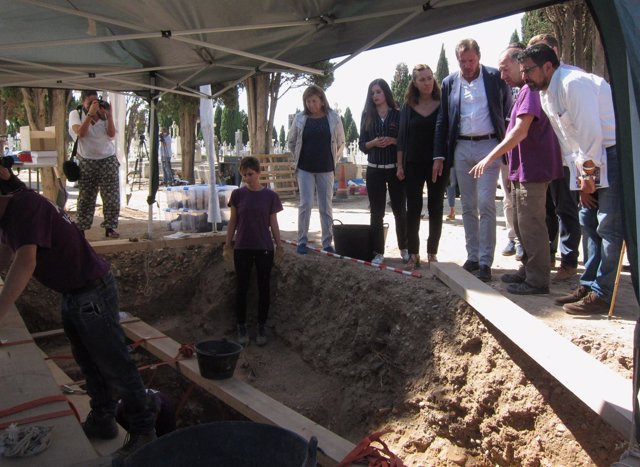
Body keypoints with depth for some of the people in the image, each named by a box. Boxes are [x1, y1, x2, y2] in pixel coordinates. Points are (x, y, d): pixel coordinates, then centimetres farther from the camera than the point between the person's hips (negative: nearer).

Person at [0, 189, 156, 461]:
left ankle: (143, 431, 12)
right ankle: (102, 421, 35)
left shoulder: (26, 205, -23)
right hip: (72, 295, 10)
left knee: (115, 366, -1)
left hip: (93, 293, -10)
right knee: (89, 364, 20)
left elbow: (26, 263, -34)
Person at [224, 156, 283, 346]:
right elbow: (233, 221, 5)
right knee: (242, 288, 6)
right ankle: (241, 328, 18)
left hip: (264, 248, 0)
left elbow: (273, 223, 3)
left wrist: (279, 245, 0)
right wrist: (227, 245, 3)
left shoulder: (270, 196, -2)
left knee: (264, 288, 6)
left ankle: (262, 327, 19)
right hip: (242, 248, 1)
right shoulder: (238, 194, 0)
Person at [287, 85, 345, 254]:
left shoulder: (334, 118, -2)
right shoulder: (300, 118, -1)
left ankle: (327, 243, 13)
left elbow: (341, 143, 8)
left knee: (326, 207, 5)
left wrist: (333, 161, 7)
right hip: (305, 169, 0)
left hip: (325, 169, 0)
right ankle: (302, 241, 7)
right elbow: (291, 142, 11)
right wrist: (299, 159, 11)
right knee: (305, 205, -4)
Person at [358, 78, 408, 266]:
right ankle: (378, 252, 9)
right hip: (374, 170, 2)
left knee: (400, 210, 5)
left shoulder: (398, 115, 1)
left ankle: (404, 249, 19)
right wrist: (373, 142, -13)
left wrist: (393, 141, -16)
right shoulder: (367, 116, 7)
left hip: (396, 169, -2)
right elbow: (361, 144, 6)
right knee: (376, 213, 2)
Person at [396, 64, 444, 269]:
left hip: (437, 164, 0)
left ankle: (432, 253, 13)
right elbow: (402, 137, 4)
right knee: (413, 208, 0)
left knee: (435, 208, 4)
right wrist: (400, 165, -1)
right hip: (413, 165, 1)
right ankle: (413, 254, 6)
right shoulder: (408, 107, 6)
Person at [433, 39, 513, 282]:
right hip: (461, 149, 3)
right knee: (468, 207, 8)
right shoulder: (449, 82, 8)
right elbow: (442, 121, 10)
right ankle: (472, 256, 18)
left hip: (488, 146, -3)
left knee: (485, 205, -8)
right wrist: (439, 155, 4)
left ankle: (485, 261, -2)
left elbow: (508, 112, 5)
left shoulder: (496, 77, 1)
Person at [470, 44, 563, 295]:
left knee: (530, 226, -5)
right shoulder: (524, 91, 17)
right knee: (522, 225, 17)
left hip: (532, 170, -10)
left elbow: (519, 132, -24)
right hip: (521, 170, 10)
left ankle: (537, 281, 4)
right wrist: (510, 167, 21)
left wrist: (490, 157, -22)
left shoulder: (531, 89, -15)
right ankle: (528, 271, 28)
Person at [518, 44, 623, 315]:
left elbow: (591, 132, -23)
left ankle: (601, 295, -2)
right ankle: (589, 285, 20)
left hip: (616, 153, -10)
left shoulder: (573, 84, -20)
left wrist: (588, 173, -14)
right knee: (588, 221, 12)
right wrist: (581, 177, 6)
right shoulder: (546, 94, 10)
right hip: (593, 158, 10)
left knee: (608, 226, -8)